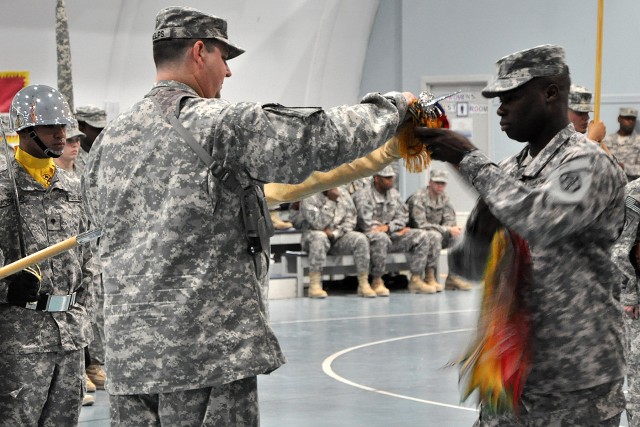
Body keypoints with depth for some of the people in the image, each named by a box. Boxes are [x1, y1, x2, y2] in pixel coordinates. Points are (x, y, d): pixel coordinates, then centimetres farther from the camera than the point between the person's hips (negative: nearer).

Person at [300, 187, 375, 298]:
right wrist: (331, 200, -23)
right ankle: (314, 285, -42)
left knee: (360, 239, -22)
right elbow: (318, 224, -22)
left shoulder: (343, 194, 5)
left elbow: (350, 220, 2)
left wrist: (334, 233, -15)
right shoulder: (310, 198, -10)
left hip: (339, 236, 4)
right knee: (319, 237, -38)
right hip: (314, 236, -4)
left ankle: (364, 284, -21)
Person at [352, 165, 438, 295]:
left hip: (392, 235, 7)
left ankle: (416, 279, -15)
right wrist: (397, 229, -9)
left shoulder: (394, 194, 15)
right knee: (381, 237, -41)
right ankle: (377, 282, -33)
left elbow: (403, 217, 11)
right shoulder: (363, 195, -7)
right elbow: (367, 224, -15)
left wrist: (388, 227, -12)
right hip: (370, 236, -7)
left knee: (421, 236, -9)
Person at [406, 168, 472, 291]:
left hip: (436, 234, 7)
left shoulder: (444, 198, 7)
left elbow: (450, 221, 4)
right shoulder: (418, 198, -16)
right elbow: (420, 225, -24)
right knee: (435, 235, -35)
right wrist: (447, 230, -27)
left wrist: (451, 229, -22)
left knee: (458, 235, -15)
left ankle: (453, 276, -13)